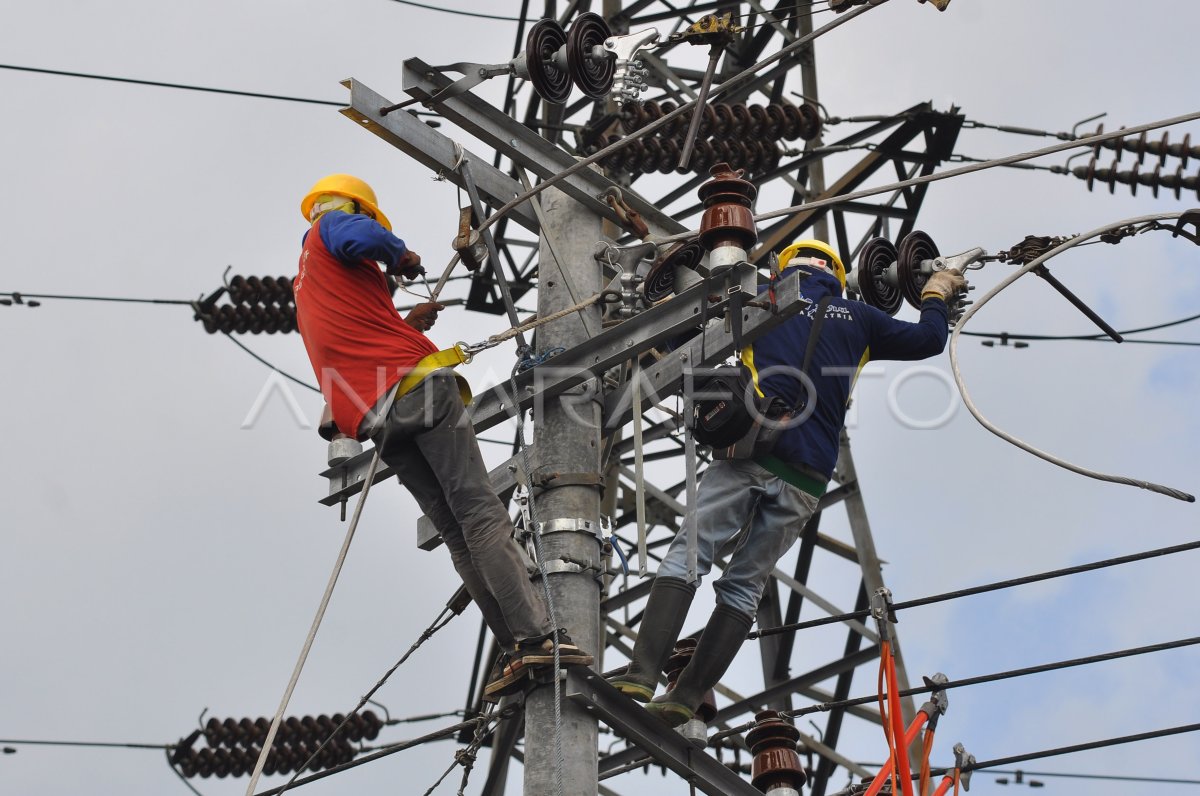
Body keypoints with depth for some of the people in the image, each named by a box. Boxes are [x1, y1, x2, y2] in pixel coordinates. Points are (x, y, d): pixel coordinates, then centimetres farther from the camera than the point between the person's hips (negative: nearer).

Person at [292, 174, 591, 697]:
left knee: (456, 534, 3)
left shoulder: (305, 287, 33)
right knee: (479, 510, -15)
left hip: (373, 417, 7)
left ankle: (513, 647, -8)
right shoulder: (331, 225, 9)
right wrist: (400, 255, 3)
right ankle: (536, 634, -25)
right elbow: (361, 238, -15)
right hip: (415, 384, -7)